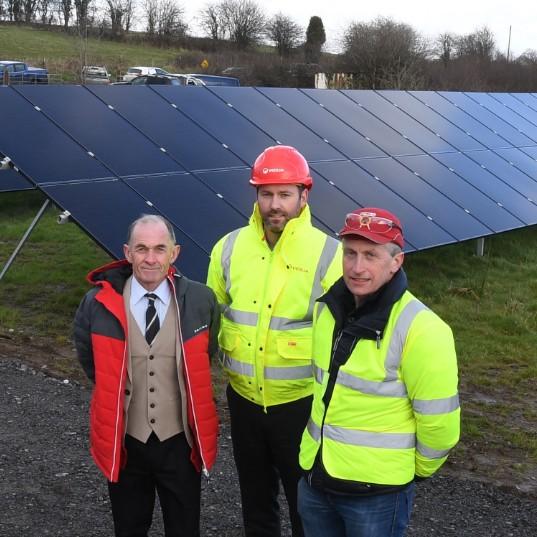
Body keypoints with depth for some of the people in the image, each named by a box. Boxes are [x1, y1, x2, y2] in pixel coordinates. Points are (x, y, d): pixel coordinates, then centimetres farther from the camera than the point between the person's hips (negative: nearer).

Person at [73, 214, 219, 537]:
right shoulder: (99, 303, -11)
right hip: (124, 441, 1)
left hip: (180, 441, 0)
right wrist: (116, 389, 8)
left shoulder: (201, 301, -12)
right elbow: (89, 358, 9)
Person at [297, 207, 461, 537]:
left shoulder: (420, 328, -22)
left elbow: (439, 422, -15)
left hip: (377, 491, -6)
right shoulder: (328, 307, 0)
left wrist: (418, 470, -1)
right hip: (315, 476, 6)